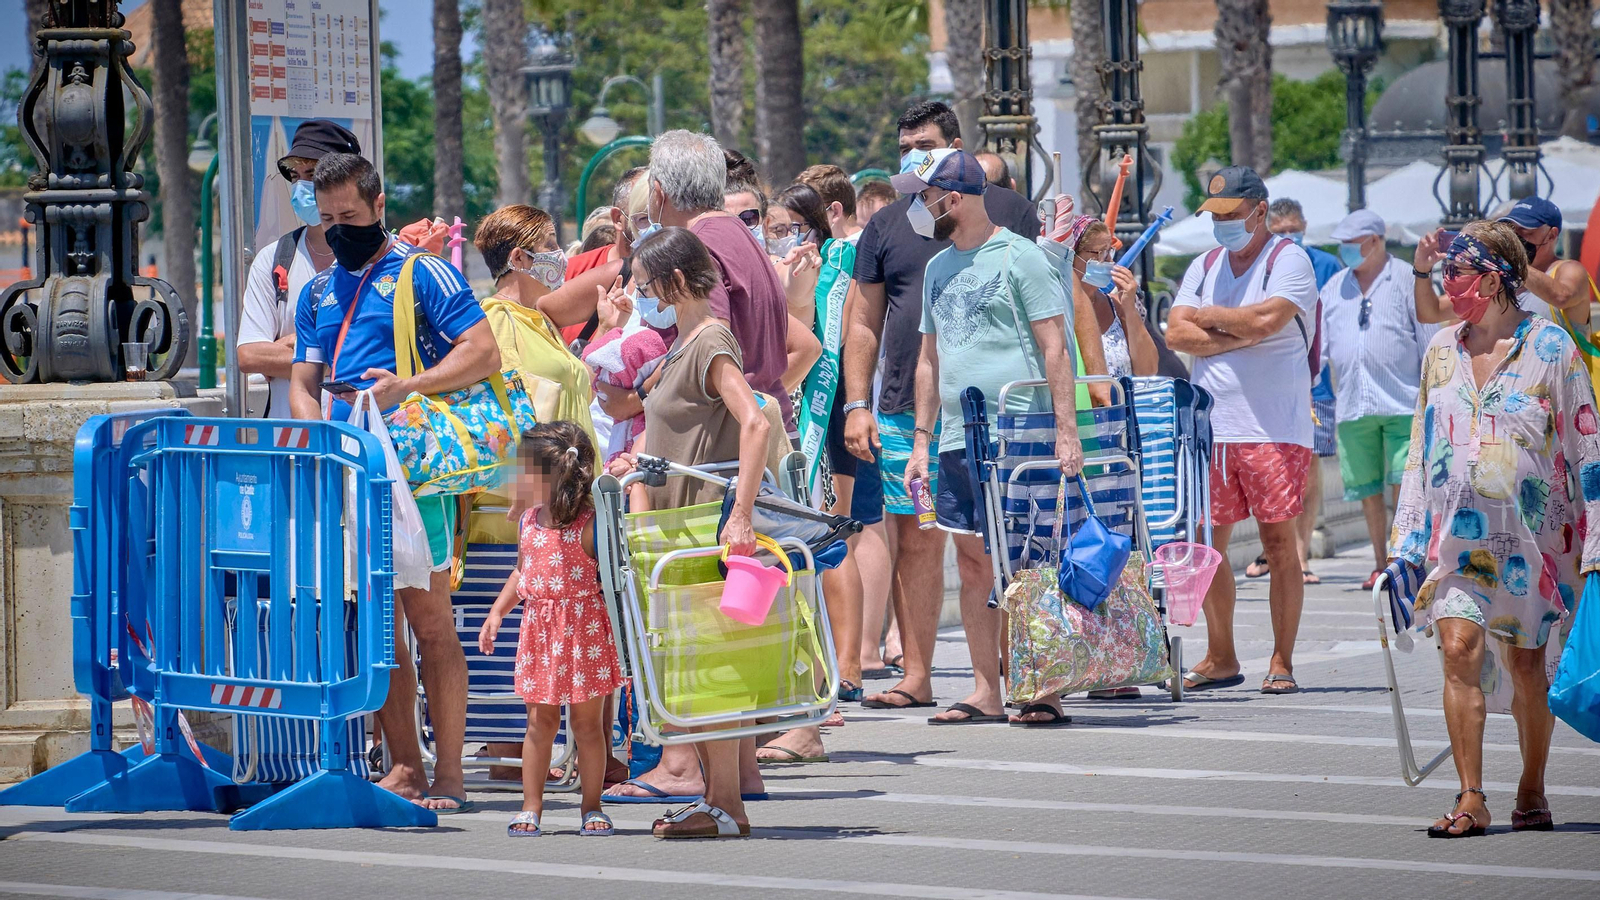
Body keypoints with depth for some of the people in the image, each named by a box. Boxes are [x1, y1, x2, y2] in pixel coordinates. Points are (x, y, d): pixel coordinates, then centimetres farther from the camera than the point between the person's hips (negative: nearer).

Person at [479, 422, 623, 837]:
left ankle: (592, 807, 13)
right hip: (538, 630, 5)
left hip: (584, 630, -5)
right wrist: (498, 611, 14)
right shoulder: (527, 521, 7)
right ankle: (531, 807, 11)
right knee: (540, 722, 6)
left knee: (586, 722, 2)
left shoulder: (588, 524, -12)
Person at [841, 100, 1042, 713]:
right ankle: (916, 677, 5)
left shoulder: (1008, 212, 6)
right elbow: (865, 324, 14)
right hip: (906, 411, 2)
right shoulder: (886, 227, 11)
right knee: (915, 541, 2)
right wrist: (857, 406, 5)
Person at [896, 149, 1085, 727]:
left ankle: (1044, 692, -3)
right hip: (957, 441, 7)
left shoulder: (1020, 257, -5)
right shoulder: (938, 268, 17)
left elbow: (1055, 348, -9)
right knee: (973, 567, 7)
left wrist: (1065, 429, -16)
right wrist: (921, 439, 17)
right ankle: (986, 693, 10)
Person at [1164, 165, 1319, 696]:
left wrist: (1208, 317, -2)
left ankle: (1282, 662, 2)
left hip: (1274, 428, -5)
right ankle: (1220, 659, 15)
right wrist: (1240, 335, -9)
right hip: (1210, 427, 5)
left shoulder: (1288, 260, -1)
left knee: (1279, 543, -4)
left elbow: (1267, 318, -18)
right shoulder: (1204, 267, 16)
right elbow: (1176, 333, 4)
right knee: (1206, 543, 5)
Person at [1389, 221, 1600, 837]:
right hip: (1457, 532, 3)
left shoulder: (1549, 347, -4)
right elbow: (1421, 450, 16)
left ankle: (1532, 791, 23)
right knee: (1460, 647, -14)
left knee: (1526, 662, 4)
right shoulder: (1442, 350, 9)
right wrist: (1405, 544, 11)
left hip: (1533, 532, -3)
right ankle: (1471, 799, -14)